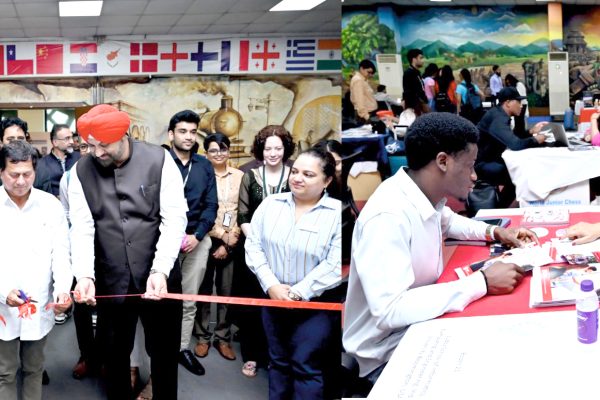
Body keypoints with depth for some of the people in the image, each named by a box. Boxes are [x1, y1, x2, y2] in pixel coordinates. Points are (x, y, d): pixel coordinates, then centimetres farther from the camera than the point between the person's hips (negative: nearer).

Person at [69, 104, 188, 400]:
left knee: (164, 351, 12)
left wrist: (160, 270, -23)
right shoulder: (81, 171, -2)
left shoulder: (159, 161, -9)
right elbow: (81, 227, -7)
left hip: (160, 278, -2)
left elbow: (174, 219, -13)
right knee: (114, 353, 16)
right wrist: (85, 276, -21)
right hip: (111, 281, 2)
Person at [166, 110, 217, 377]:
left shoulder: (205, 166, 6)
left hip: (197, 239, 3)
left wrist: (197, 235, -9)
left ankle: (183, 347, 21)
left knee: (189, 299, 10)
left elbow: (211, 205, 4)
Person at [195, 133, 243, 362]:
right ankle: (203, 336, 16)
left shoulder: (239, 176, 4)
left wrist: (230, 241, -4)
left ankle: (223, 337, 15)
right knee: (204, 289, 4)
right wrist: (223, 236, -9)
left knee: (227, 290, 5)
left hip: (231, 243, 2)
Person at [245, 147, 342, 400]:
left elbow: (336, 264, -17)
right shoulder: (270, 204, 2)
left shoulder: (338, 213, -11)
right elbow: (253, 246, 1)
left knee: (306, 366, -2)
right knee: (278, 362, 15)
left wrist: (298, 292, -18)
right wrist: (271, 286, -10)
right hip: (274, 299, 4)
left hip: (316, 305, -4)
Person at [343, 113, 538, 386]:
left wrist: (494, 232, 5)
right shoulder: (388, 216, -29)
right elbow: (390, 310, -36)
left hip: (421, 320, 8)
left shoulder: (426, 194, -3)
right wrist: (482, 283, -32)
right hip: (388, 349, -8)